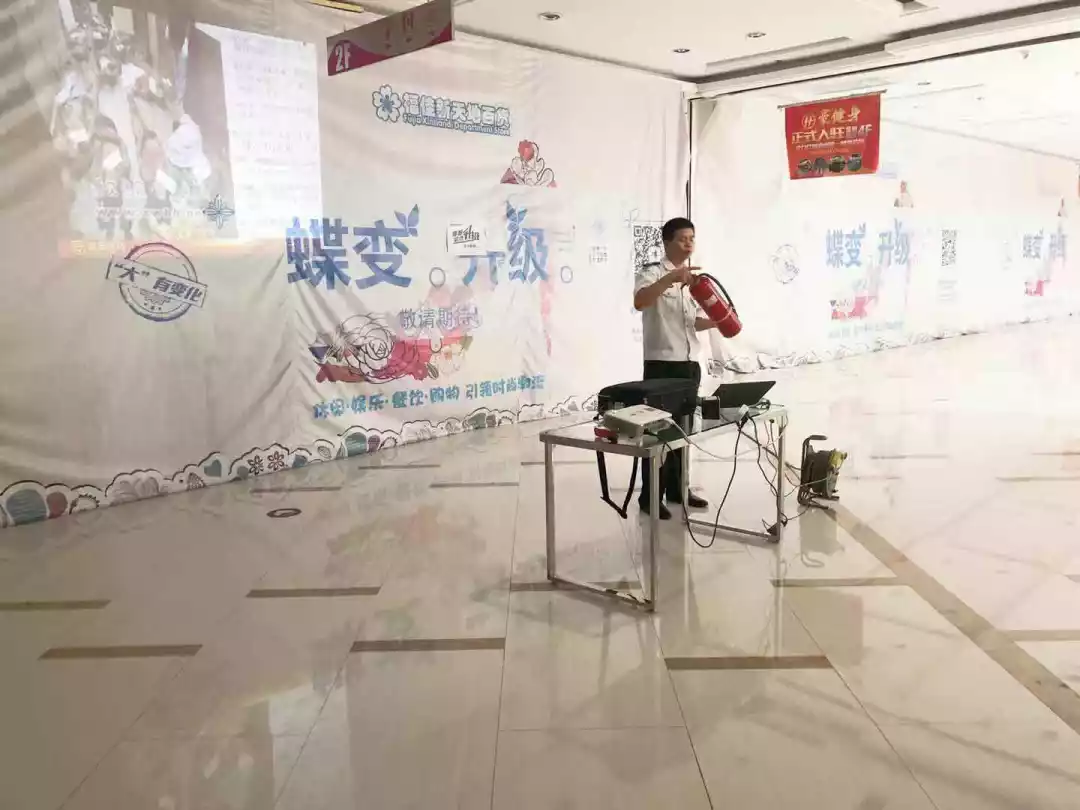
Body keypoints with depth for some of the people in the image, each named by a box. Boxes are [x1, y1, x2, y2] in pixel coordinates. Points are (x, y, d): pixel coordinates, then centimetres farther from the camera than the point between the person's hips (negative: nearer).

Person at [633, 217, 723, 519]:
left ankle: (677, 489, 25)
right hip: (661, 364, -7)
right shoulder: (653, 272, -8)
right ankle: (650, 497, 5)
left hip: (690, 364, 7)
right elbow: (639, 302, -28)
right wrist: (670, 278, -38)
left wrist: (716, 321, -1)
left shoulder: (692, 278, 16)